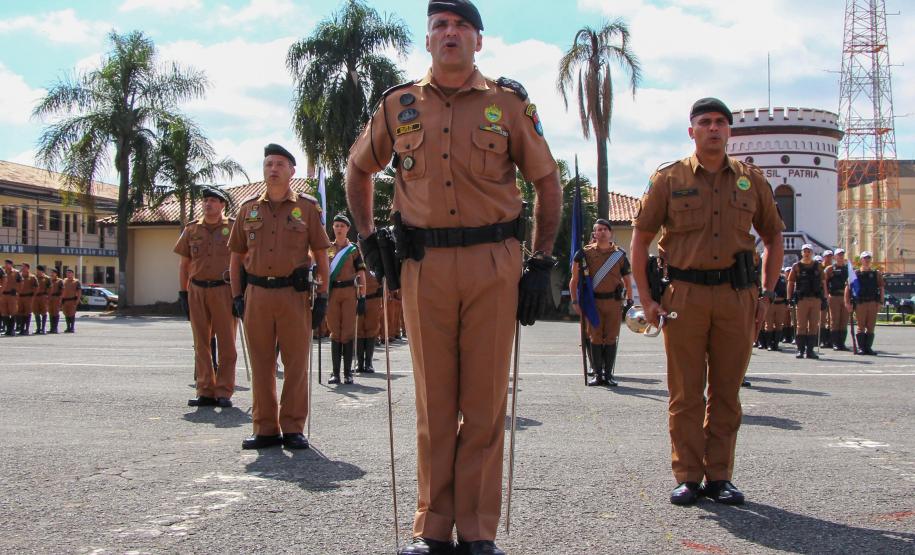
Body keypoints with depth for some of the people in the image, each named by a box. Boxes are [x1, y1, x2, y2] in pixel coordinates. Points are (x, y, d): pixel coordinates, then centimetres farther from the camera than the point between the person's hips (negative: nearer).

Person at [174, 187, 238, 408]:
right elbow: (184, 263, 14)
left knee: (226, 344, -1)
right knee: (201, 344, 6)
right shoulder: (191, 230, 10)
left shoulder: (234, 227, 2)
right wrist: (182, 293, 8)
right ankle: (205, 392, 12)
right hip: (197, 291, 3)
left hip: (224, 290, -3)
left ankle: (224, 392, 5)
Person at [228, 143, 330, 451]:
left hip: (295, 293, -2)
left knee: (296, 363, 1)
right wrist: (237, 296, 8)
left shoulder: (307, 207, 5)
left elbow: (321, 253, 5)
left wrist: (322, 296, 0)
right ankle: (265, 428, 13)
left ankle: (293, 428, 9)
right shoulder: (249, 208, 12)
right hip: (257, 294, 2)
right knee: (261, 364, 5)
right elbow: (236, 256, 16)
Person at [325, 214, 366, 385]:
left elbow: (361, 275, 2)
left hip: (350, 293, -2)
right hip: (332, 293, 2)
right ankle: (335, 372, 5)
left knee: (348, 331, -3)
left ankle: (348, 372, 1)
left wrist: (362, 298, -5)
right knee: (335, 332, 3)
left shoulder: (354, 249, 5)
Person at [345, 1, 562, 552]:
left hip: (494, 265, -1)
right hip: (424, 266, 2)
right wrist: (368, 238, 12)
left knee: (486, 402, 3)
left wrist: (542, 264, 2)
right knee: (434, 401, 7)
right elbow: (358, 170, 23)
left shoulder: (509, 102, 4)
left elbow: (548, 181, 8)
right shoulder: (398, 105, 9)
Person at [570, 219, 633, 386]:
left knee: (611, 338, 2)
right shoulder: (585, 253, 2)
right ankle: (598, 374, 8)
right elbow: (574, 280, 4)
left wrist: (630, 303, 7)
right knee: (595, 338, 1)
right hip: (593, 302, -1)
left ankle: (608, 374, 9)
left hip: (614, 302, 1)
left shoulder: (620, 254, 6)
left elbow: (627, 281, 12)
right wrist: (575, 302, -3)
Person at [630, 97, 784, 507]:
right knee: (686, 392, 1)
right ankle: (687, 477, 9)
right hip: (685, 294, -2)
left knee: (726, 391, 6)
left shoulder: (751, 180, 10)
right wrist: (646, 298, -1)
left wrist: (766, 293, 10)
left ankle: (720, 476, 14)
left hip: (738, 296, 2)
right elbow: (640, 239, 6)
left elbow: (773, 237, 19)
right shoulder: (669, 179, 4)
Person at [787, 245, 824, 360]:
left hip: (816, 299, 2)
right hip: (801, 299, -2)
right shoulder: (796, 266, 4)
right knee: (801, 325, 0)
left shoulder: (818, 266, 11)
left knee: (814, 326, 3)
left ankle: (810, 350, 9)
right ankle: (800, 350, 4)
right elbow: (790, 283, 4)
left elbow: (822, 282, 13)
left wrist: (823, 298, 7)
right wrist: (789, 298, -3)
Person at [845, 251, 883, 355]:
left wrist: (880, 302, -3)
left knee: (871, 327, 3)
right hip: (860, 303, -2)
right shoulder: (855, 274, 5)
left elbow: (881, 288, 8)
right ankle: (860, 348, 0)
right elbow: (848, 288, 0)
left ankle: (868, 347, 9)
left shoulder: (876, 273, 12)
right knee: (860, 326, -2)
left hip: (873, 303, 2)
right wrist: (847, 302, -9)